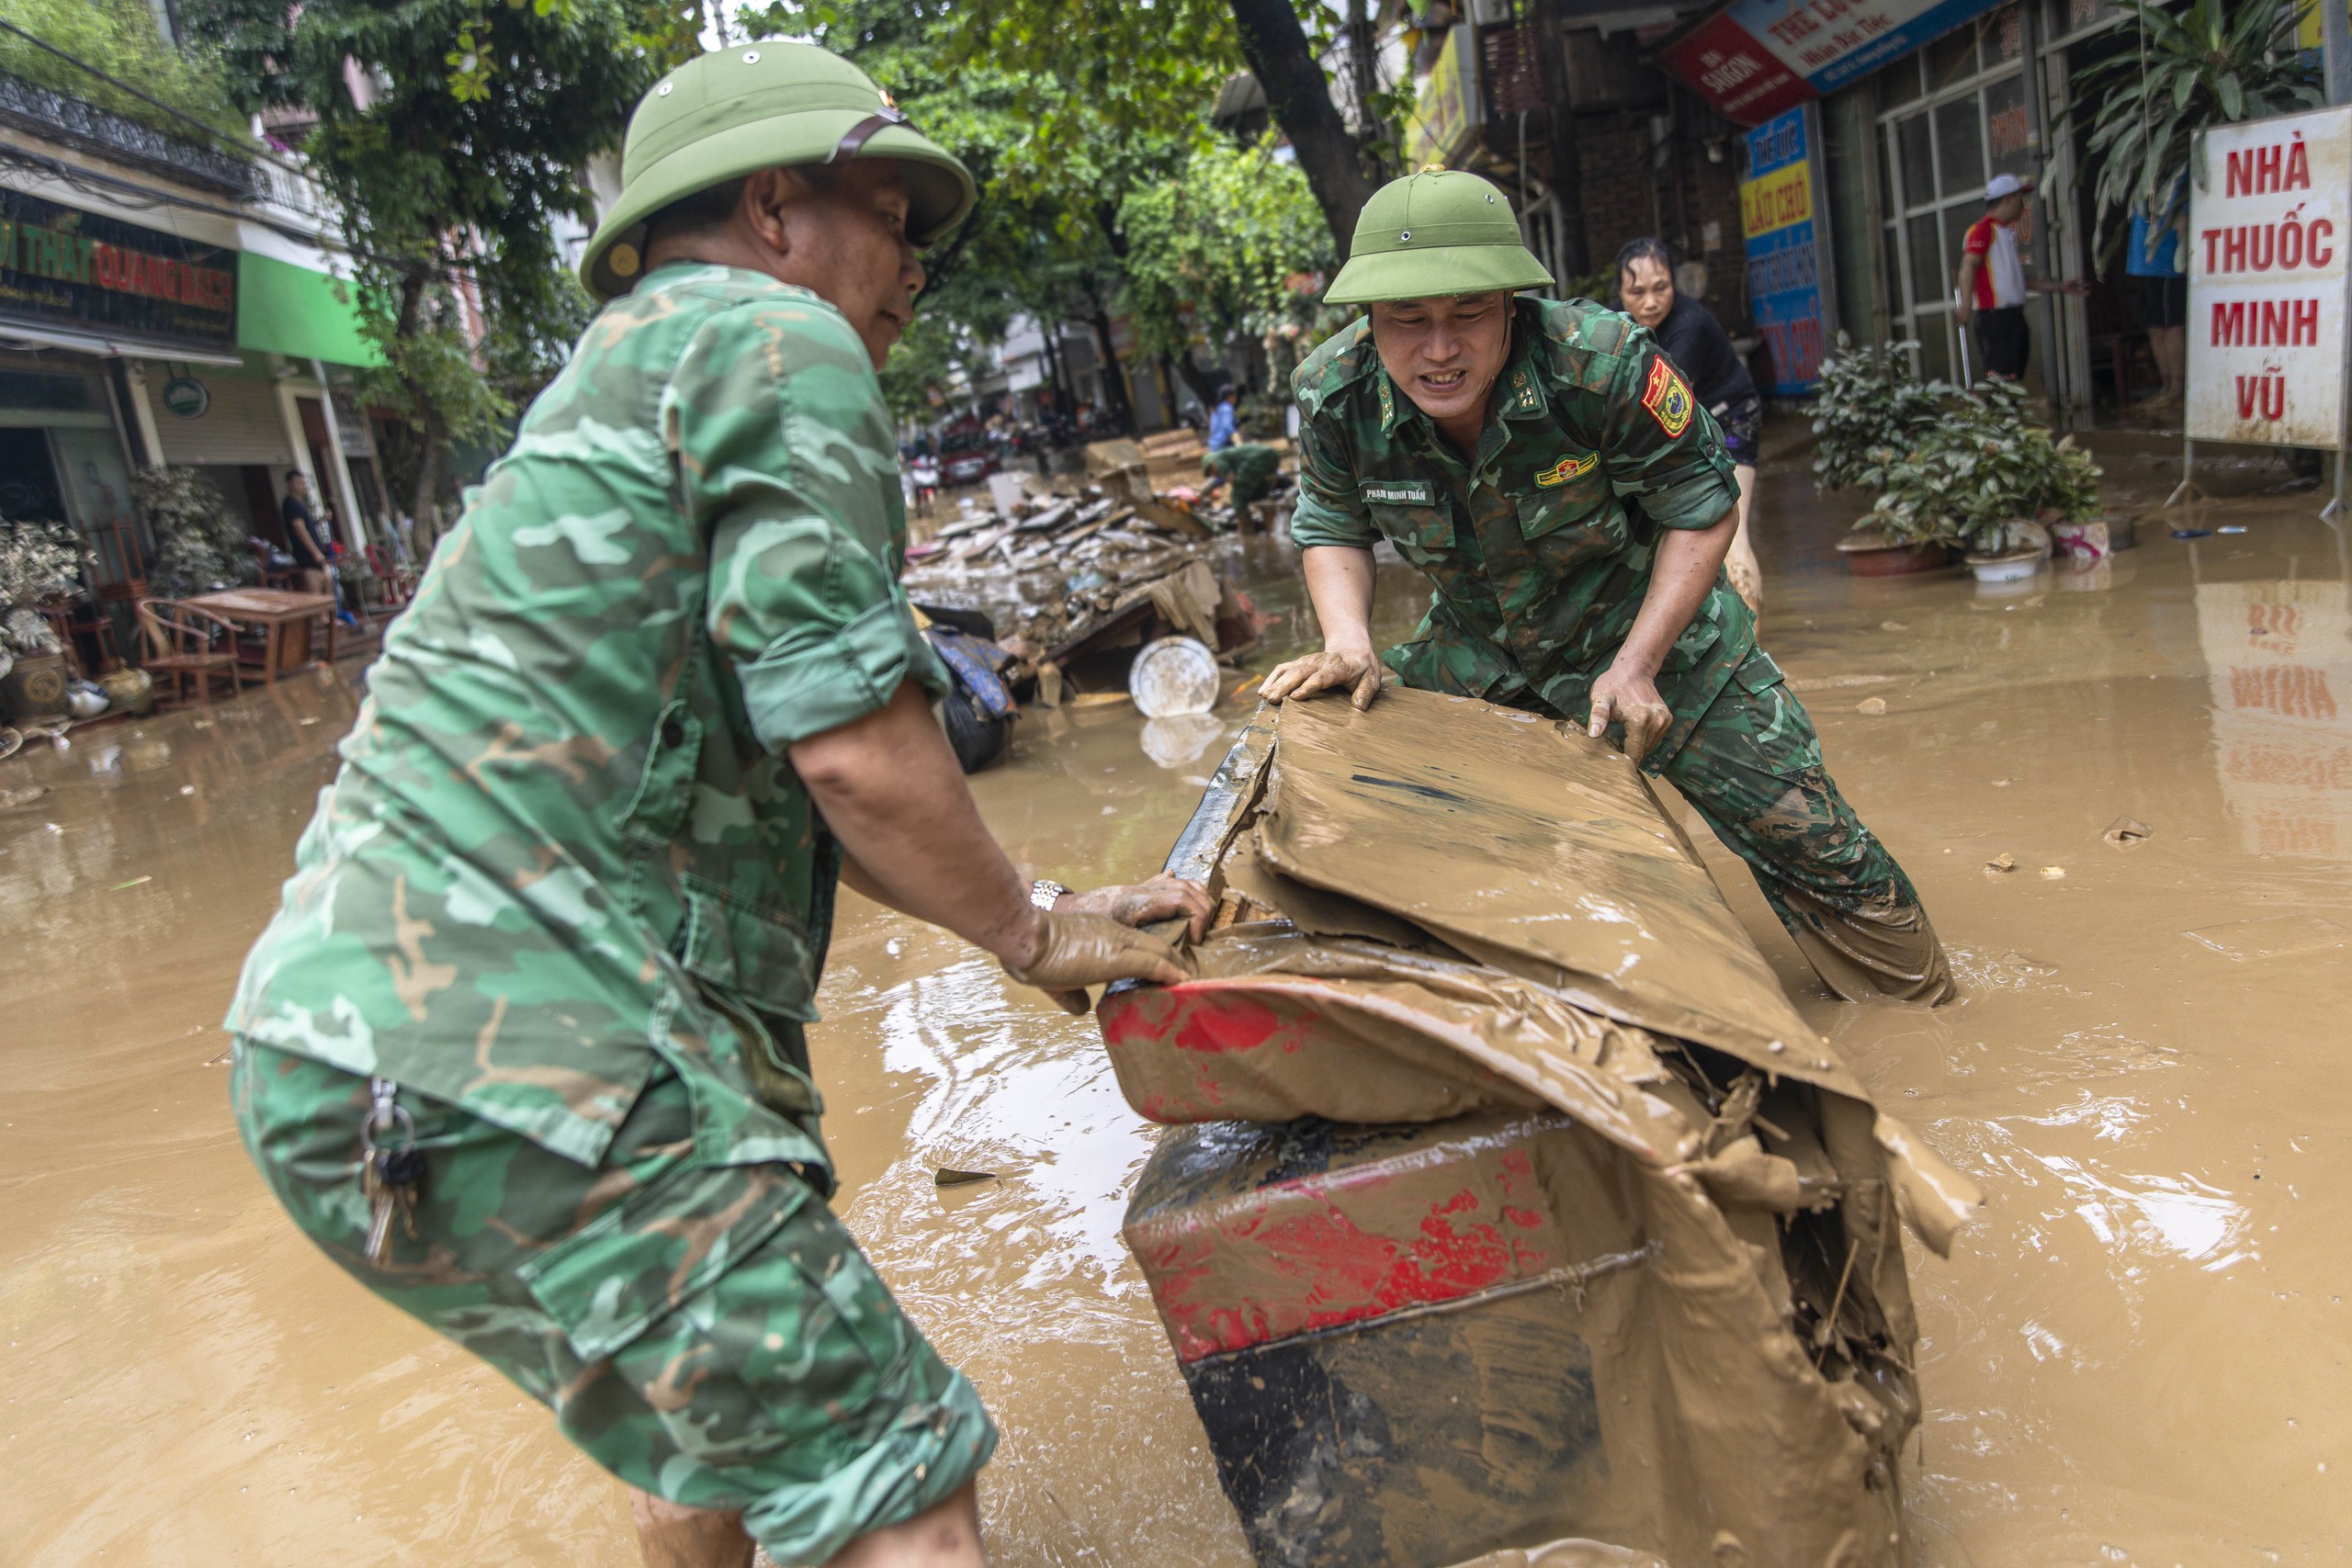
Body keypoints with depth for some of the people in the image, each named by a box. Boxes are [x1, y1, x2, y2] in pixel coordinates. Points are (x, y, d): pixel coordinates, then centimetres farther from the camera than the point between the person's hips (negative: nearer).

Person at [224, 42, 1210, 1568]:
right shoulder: (776, 341, -5)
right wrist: (1031, 930, 3)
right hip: (500, 1044, -11)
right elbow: (857, 753, -15)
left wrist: (1044, 908, 19)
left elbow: (773, 776, 23)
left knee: (714, 1413, 28)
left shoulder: (625, 374, 26)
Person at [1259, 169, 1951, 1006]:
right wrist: (1348, 640, -22)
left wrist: (1636, 665, -26)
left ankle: (1917, 996, 30)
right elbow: (1332, 528, -3)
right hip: (1478, 655, 3)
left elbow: (1703, 508, -19)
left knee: (1808, 842, 1)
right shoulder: (1332, 395, -22)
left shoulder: (1601, 362, -32)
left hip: (1655, 630, -3)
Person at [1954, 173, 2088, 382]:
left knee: (2015, 378, 11)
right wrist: (1966, 305, -39)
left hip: (2014, 317, 10)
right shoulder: (1983, 229, -7)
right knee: (2001, 379, -15)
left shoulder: (2006, 233, 24)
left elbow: (2019, 279, 30)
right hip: (1994, 317, -10)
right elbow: (1969, 265, -23)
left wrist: (2060, 287, 27)